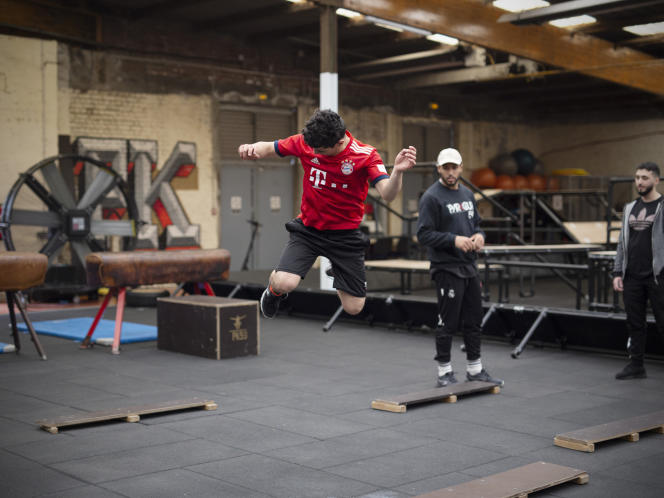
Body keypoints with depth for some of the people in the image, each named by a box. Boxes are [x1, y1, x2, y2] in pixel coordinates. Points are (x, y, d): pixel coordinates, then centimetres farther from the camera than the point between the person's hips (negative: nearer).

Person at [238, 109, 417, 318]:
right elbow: (269, 147, 5)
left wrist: (397, 172, -47)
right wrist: (253, 148, -19)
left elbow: (387, 194, -26)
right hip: (307, 229, 1)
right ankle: (274, 289, 17)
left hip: (345, 235, 0)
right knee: (285, 283, -24)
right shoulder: (306, 142, -9)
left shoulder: (365, 155, -15)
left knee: (353, 308, 1)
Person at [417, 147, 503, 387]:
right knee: (448, 323, -1)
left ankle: (475, 370, 23)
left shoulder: (467, 194, 13)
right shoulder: (431, 197, -11)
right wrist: (454, 240, -23)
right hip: (447, 269, -7)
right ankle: (445, 373, 10)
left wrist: (479, 235, -2)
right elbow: (423, 234, -15)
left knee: (473, 322, 12)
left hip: (470, 267, 7)